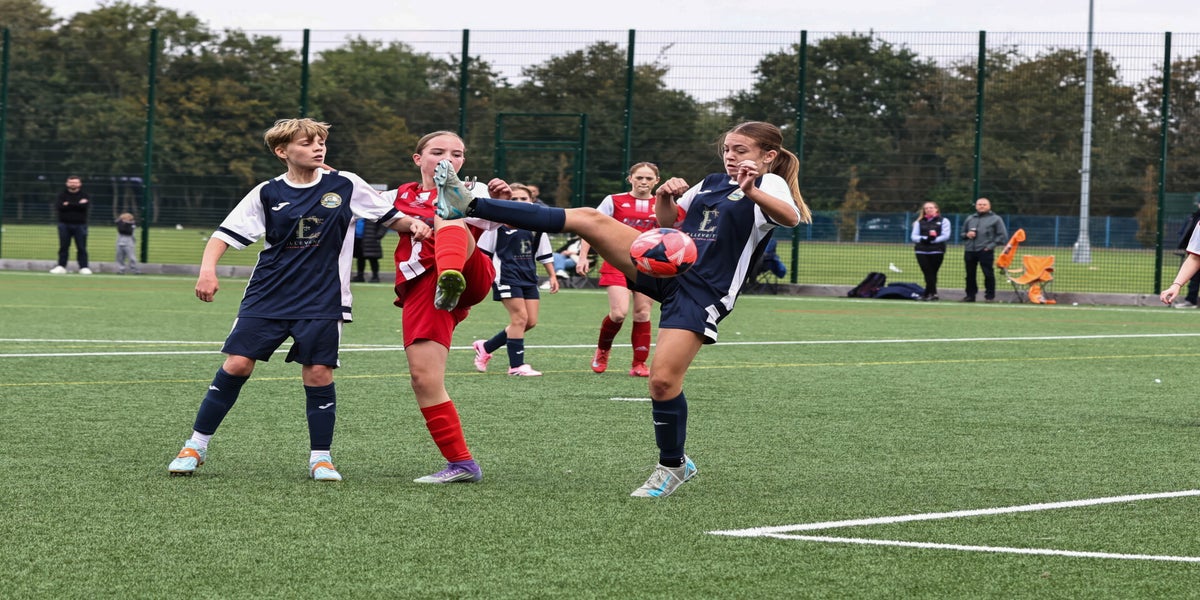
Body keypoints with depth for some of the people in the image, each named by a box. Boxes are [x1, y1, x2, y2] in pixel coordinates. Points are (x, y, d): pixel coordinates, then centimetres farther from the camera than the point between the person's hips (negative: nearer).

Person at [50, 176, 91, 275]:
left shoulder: (84, 195, 5)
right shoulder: (62, 195, 7)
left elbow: (85, 205, -15)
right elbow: (58, 207, -10)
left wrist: (68, 204, -10)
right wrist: (77, 204, -10)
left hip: (80, 225, -1)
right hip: (64, 224, 1)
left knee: (81, 247, -1)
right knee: (63, 247, 3)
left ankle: (84, 267, 1)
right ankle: (61, 266, 7)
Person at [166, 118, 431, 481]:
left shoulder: (346, 186, 2)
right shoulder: (267, 194, 1)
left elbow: (390, 217, 10)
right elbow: (226, 234, 1)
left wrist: (412, 224, -12)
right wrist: (208, 269, -16)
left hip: (322, 301, 0)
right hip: (267, 297, 0)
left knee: (319, 372, -6)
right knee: (236, 365, -6)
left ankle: (320, 458, 10)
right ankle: (196, 446, 5)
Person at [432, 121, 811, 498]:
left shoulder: (770, 185, -2)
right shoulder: (712, 183, 19)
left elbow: (791, 217, -25)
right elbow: (668, 220, 30)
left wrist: (752, 192, -43)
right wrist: (665, 197, 7)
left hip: (702, 293, -6)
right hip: (666, 263, 6)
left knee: (663, 379, -18)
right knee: (588, 219, -9)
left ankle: (673, 466, 8)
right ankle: (470, 207, -14)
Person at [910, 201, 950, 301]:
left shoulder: (943, 221, 7)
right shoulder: (919, 222, 15)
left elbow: (946, 236, -3)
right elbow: (914, 236, 7)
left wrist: (933, 240, -14)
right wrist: (924, 239, -13)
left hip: (937, 251, -2)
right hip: (921, 251, 2)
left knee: (932, 273, -2)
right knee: (928, 273, -7)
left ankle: (928, 294, 0)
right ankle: (933, 293, -8)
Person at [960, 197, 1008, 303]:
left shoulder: (995, 219, 5)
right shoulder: (970, 219, 19)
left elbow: (1002, 235, 0)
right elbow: (962, 233, 26)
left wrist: (991, 245, -9)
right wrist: (967, 235, 1)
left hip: (985, 251, -5)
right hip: (969, 250, 5)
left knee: (988, 274, -6)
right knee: (970, 274, 7)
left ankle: (990, 296, 1)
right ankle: (970, 295, 16)